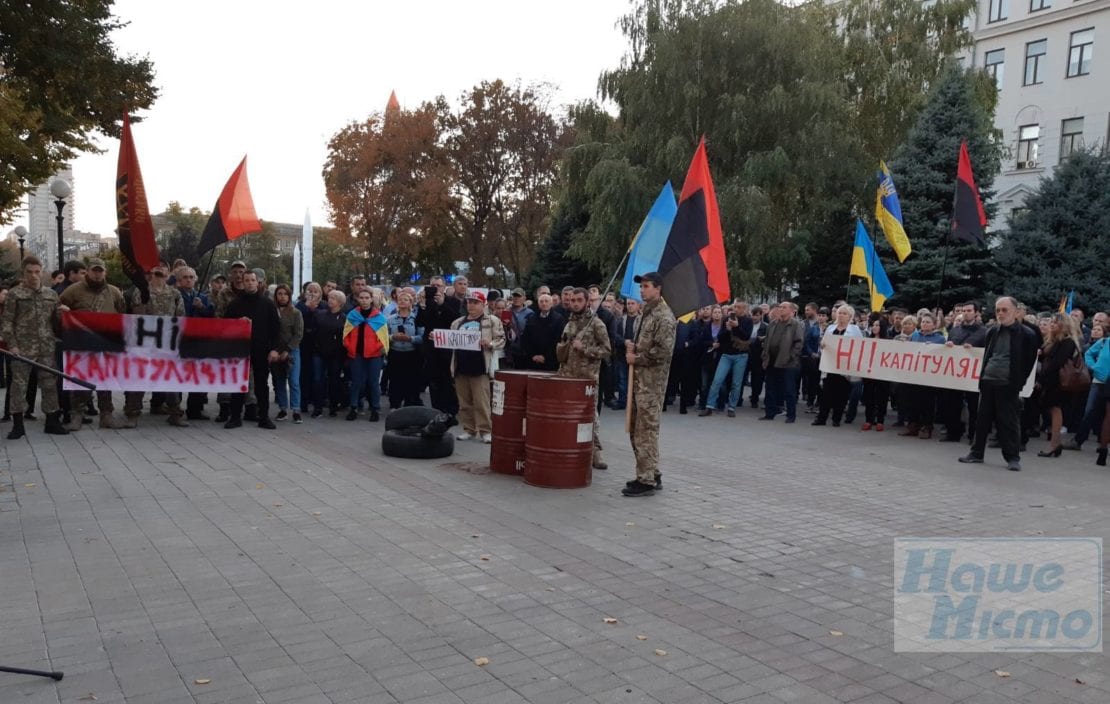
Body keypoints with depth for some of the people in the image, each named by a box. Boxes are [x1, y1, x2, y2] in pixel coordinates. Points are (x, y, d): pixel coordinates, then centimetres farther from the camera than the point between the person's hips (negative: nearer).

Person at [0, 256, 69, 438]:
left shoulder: (51, 294, 11)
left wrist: (61, 312, -2)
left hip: (47, 348, 3)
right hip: (22, 348, -3)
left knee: (50, 384, 7)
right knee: (19, 385, 2)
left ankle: (52, 421, 17)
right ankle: (18, 424, 11)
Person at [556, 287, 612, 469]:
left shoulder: (596, 323, -3)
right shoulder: (569, 324, 15)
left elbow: (606, 350, -8)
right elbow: (560, 352, 22)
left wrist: (584, 348, -16)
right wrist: (564, 346, -1)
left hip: (588, 377, -6)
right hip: (566, 376, 6)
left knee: (590, 414, -3)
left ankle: (595, 452, 3)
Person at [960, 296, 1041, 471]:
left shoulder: (1027, 335, -5)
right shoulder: (992, 332, 13)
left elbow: (1029, 362, -2)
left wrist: (1018, 383, -4)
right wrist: (983, 375, 12)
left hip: (1007, 385, -5)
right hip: (988, 382, 6)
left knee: (1008, 422, -2)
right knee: (982, 419, 10)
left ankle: (1013, 458, 7)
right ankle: (976, 453, 18)